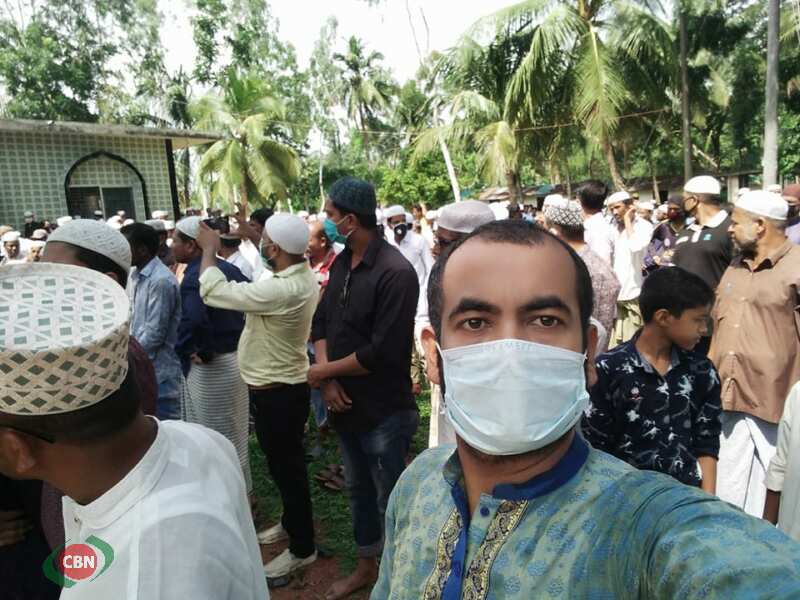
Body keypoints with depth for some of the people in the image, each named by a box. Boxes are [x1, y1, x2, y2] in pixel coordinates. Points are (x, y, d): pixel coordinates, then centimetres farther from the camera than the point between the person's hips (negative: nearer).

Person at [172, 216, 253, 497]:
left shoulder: (194, 276, -19)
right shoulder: (228, 268, 6)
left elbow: (193, 320, -37)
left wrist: (196, 351, -22)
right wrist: (241, 339, 10)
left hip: (210, 367, -9)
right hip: (237, 358, 9)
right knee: (233, 434, 22)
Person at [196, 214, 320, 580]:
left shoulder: (282, 290, -32)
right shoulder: (301, 274, -3)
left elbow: (213, 292, -25)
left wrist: (209, 248, -11)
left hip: (276, 393, -10)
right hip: (282, 387, 10)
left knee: (286, 468, 7)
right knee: (285, 464, 25)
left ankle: (302, 548, 25)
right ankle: (292, 523, 45)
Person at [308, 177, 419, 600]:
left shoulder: (395, 273, -22)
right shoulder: (341, 263, 4)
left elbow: (382, 352, -26)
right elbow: (321, 321, 7)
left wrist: (322, 371, -13)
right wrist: (327, 380, -8)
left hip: (384, 413, -8)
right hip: (345, 404, 8)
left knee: (390, 501, 11)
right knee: (359, 491, 24)